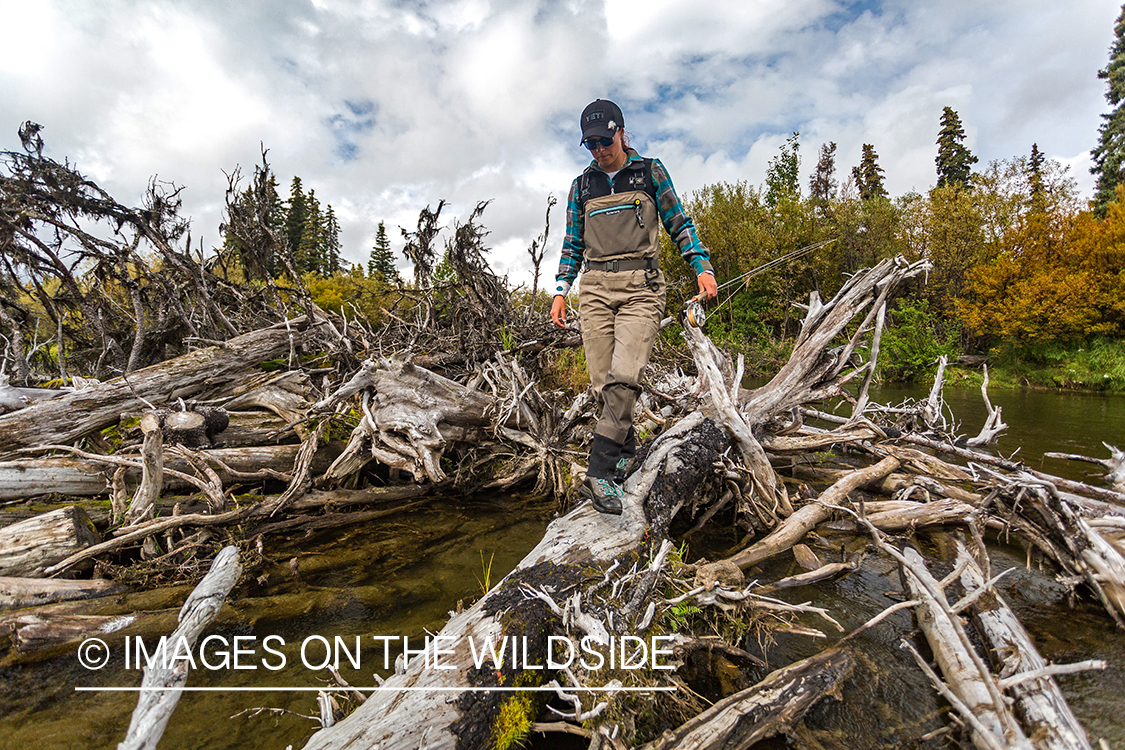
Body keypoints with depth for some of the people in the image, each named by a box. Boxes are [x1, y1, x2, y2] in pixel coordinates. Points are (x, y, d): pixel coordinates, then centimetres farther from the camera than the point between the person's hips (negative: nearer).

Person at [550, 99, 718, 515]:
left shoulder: (650, 172, 10)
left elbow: (679, 224, 12)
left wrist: (702, 266, 0)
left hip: (640, 286, -3)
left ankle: (600, 471, -18)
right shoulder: (582, 185, 18)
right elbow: (573, 244, 19)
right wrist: (561, 289, 9)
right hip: (595, 288, 3)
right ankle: (628, 450, 16)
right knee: (602, 382, -3)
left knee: (624, 376, -20)